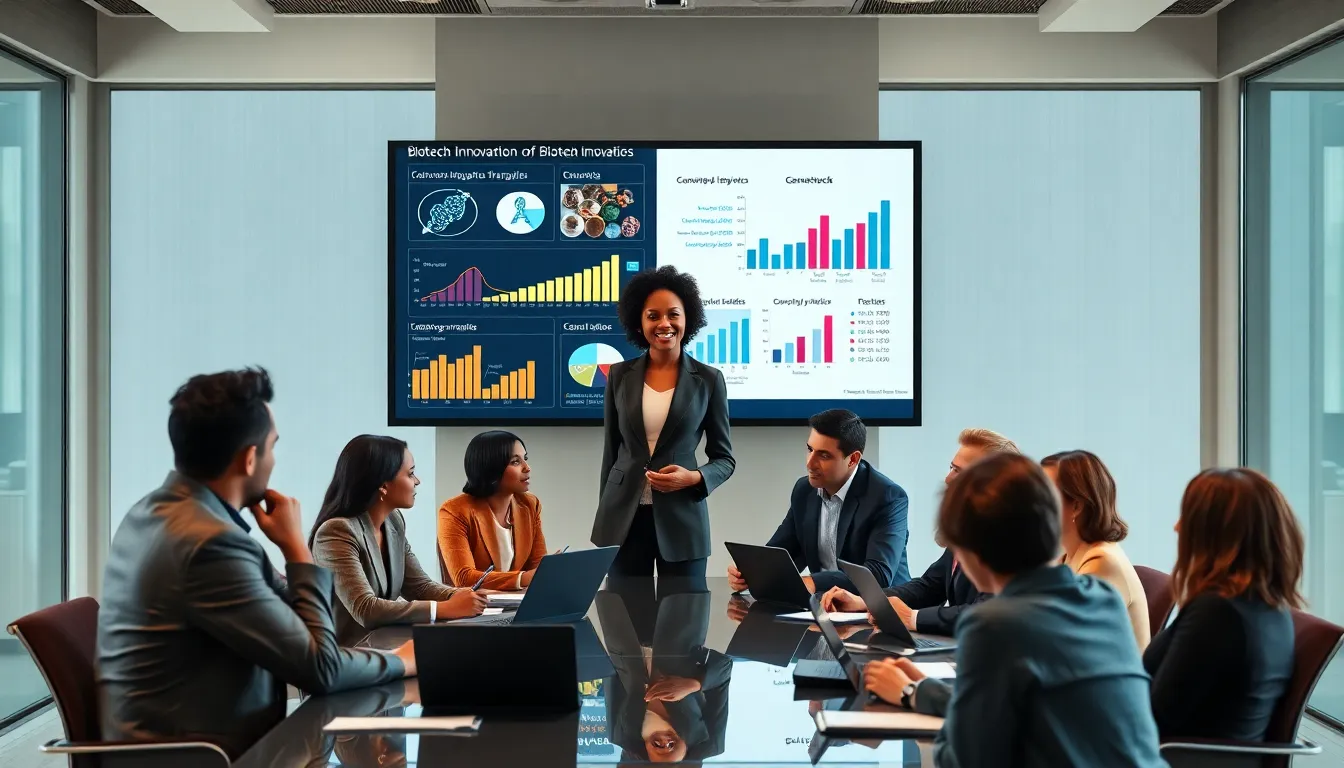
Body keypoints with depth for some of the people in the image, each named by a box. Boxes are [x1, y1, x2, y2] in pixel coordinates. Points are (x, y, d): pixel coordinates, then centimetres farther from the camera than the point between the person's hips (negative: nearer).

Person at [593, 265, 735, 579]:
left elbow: (724, 458, 4)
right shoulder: (620, 375, 5)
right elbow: (611, 450, 10)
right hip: (624, 519, 2)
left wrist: (693, 478, -16)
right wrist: (605, 517, 8)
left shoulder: (708, 379, -1)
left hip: (681, 519, -2)